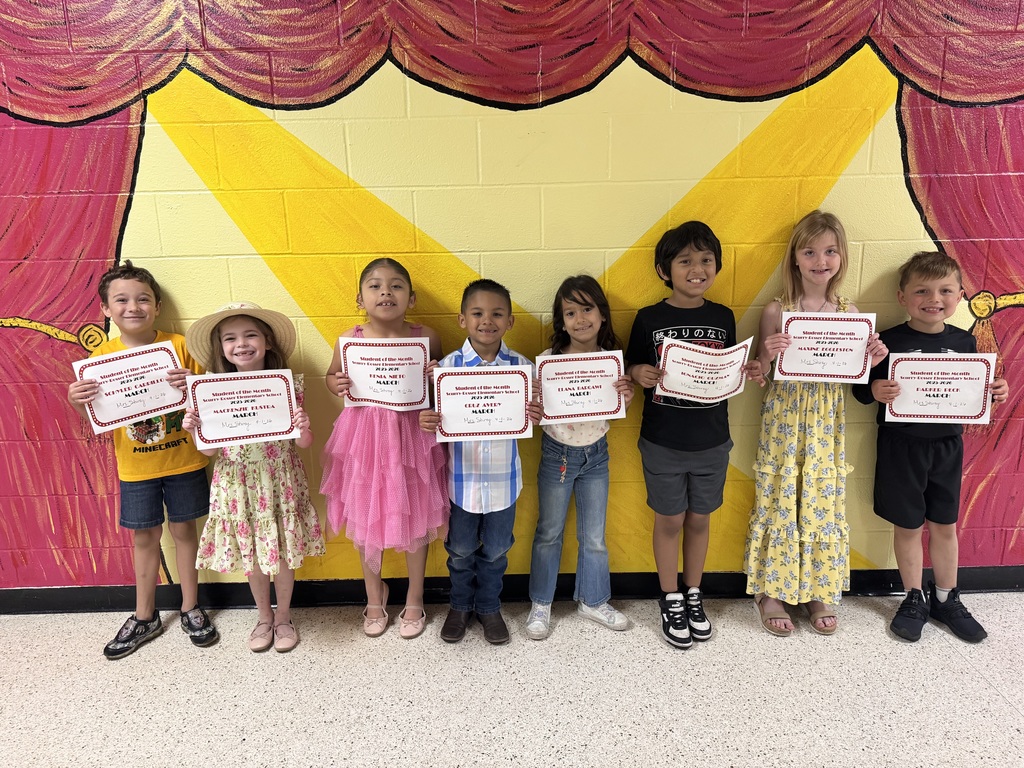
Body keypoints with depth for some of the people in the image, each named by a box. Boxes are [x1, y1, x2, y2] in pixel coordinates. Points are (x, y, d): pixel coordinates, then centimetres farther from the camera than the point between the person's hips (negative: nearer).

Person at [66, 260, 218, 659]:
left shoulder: (179, 345, -10)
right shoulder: (102, 355, -5)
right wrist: (76, 401, -20)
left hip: (183, 461, -1)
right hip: (136, 467, 2)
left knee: (183, 530, 12)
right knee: (144, 537, 14)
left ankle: (190, 609, 30)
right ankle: (144, 617, 32)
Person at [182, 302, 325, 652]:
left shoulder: (287, 385, -10)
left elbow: (303, 444, -7)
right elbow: (209, 449, 0)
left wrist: (303, 429, -28)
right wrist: (195, 429, -20)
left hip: (279, 480, -1)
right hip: (238, 483, 2)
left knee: (283, 552, 11)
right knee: (251, 553, 16)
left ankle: (283, 617, 36)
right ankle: (264, 617, 40)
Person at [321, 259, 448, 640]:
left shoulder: (426, 336, -9)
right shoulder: (350, 339, -8)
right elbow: (331, 375, 10)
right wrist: (337, 384, -12)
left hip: (411, 437, -1)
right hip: (365, 437, 1)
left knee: (415, 518, 13)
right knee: (365, 520, 15)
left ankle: (414, 600, 38)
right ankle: (374, 597, 42)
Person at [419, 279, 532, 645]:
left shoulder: (521, 366, -7)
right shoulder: (447, 366, -9)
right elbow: (438, 417, -5)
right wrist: (426, 421, -27)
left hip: (503, 478, 1)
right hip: (461, 477, 0)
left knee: (496, 550, 18)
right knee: (461, 550, 18)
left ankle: (489, 607, 42)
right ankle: (460, 605, 43)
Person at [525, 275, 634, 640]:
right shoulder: (549, 359, -16)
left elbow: (615, 412, -1)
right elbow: (536, 406, -12)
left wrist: (627, 398, -22)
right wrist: (531, 413, -34)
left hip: (596, 454, 2)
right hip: (557, 453, -2)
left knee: (594, 537, 15)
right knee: (549, 533, 13)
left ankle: (592, 600, 36)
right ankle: (541, 604, 31)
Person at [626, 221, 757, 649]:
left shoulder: (723, 318, 0)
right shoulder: (649, 319, -8)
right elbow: (632, 368, -1)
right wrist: (638, 373, -22)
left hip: (711, 441, 2)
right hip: (662, 443, -2)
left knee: (699, 519, 16)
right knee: (669, 521, 11)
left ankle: (693, 595, 36)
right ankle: (670, 601, 30)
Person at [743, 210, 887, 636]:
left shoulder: (849, 312, 2)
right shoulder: (776, 311, -8)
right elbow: (760, 376, -6)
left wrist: (872, 360, -11)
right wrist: (767, 355, -25)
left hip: (826, 421, 3)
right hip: (784, 418, -3)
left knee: (824, 502, 11)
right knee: (778, 500, 5)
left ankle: (818, 591, 29)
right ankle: (771, 591, 23)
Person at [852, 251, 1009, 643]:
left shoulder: (964, 342, 1)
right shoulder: (890, 342, -12)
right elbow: (862, 389, -10)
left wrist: (994, 393, -9)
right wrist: (874, 390, -31)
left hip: (947, 446, 4)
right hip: (902, 446, -3)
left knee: (945, 524, 15)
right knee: (908, 525, 9)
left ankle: (946, 599, 34)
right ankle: (914, 599, 27)